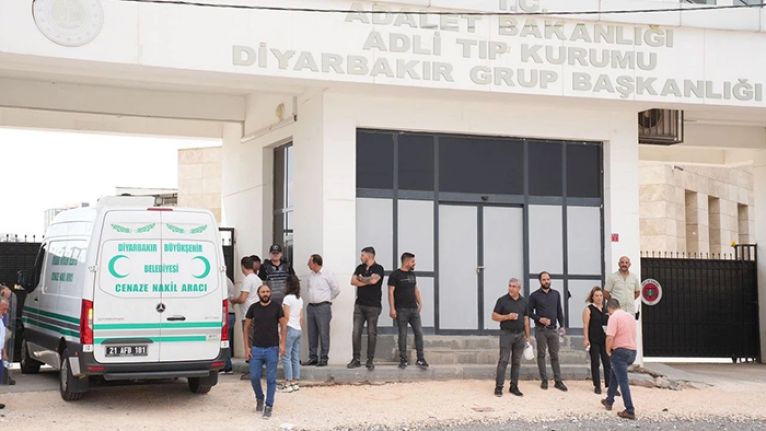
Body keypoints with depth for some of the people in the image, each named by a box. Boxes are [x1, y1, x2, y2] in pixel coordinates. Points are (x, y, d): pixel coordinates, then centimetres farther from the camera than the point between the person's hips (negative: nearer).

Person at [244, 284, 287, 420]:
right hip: (256, 348, 2)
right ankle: (259, 398, 29)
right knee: (254, 377, 2)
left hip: (272, 349, -2)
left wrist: (282, 344, -10)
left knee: (271, 379, 0)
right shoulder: (253, 308, 4)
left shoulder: (277, 307, 0)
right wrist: (247, 347, 2)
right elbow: (246, 328, 9)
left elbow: (283, 326, 1)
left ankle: (268, 406, 9)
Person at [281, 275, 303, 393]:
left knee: (286, 357, -5)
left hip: (290, 329, -8)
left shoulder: (288, 298, -10)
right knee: (296, 358, 10)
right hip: (298, 330, 8)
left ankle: (288, 383, -8)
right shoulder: (300, 299, 12)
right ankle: (295, 382, 11)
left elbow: (286, 317, -12)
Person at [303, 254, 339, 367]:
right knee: (312, 334, 8)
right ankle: (312, 357, 15)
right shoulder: (310, 275, 12)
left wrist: (328, 299, 6)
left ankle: (324, 358, -2)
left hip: (323, 307, -6)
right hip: (311, 306, 6)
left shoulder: (327, 275, -7)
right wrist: (309, 299, 13)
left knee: (323, 333, -6)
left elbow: (336, 289, -1)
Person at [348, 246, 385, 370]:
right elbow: (353, 281, 2)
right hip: (359, 304, 5)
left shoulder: (378, 268, -3)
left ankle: (370, 360, 7)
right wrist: (367, 281, -7)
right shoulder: (360, 268, 14)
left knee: (372, 333, -1)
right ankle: (356, 359, 5)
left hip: (373, 306, -5)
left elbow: (373, 280, -21)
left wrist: (361, 279, -4)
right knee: (356, 332, -1)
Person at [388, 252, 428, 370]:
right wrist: (392, 309, -14)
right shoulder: (395, 275, -5)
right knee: (403, 335, -1)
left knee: (419, 333, -1)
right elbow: (391, 292, -8)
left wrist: (420, 303, 13)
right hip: (401, 310, -5)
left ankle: (420, 359, 5)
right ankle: (403, 360, 7)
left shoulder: (412, 274, 14)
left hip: (414, 309, 5)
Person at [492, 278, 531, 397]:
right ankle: (498, 387, -4)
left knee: (516, 362, 7)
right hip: (506, 334, -4)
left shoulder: (524, 302, 9)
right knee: (503, 361, -7)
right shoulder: (502, 300, -2)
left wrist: (527, 337, 8)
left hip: (520, 334, 4)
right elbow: (494, 316, -2)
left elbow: (526, 319, 12)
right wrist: (507, 317, -16)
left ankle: (514, 387, 13)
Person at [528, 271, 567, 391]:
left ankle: (558, 381, 3)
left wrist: (562, 325, 5)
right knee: (541, 355, 3)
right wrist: (539, 319, -15)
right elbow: (530, 312, 0)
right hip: (540, 330, -2)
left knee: (555, 355, 2)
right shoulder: (534, 295, 0)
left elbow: (559, 311, 13)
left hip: (553, 329, 2)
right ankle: (544, 380, 8)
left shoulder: (556, 294, 10)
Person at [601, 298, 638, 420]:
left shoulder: (614, 317, -11)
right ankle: (609, 401, 35)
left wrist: (608, 351, -5)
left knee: (623, 381, -7)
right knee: (614, 374, 27)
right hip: (633, 351, 8)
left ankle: (630, 411, -10)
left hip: (620, 351, -8)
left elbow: (610, 337, -21)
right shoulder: (631, 316, 15)